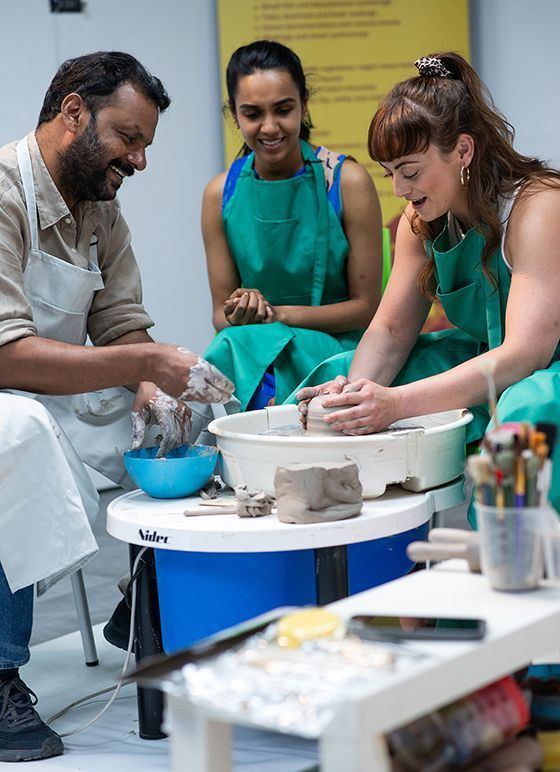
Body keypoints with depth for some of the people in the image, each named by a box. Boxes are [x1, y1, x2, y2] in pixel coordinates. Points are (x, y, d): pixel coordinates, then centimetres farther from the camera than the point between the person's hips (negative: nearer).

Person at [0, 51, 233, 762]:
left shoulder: (100, 209, 7)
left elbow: (123, 325, 7)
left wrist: (150, 388, -15)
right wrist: (142, 363, -36)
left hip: (61, 400, 9)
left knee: (193, 408, -1)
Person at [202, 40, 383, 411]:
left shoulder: (348, 182, -6)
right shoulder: (221, 194, 3)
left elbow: (367, 305, -3)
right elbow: (221, 314, 8)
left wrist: (279, 313, -15)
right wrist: (239, 316, -17)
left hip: (334, 345, -3)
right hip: (251, 346, 3)